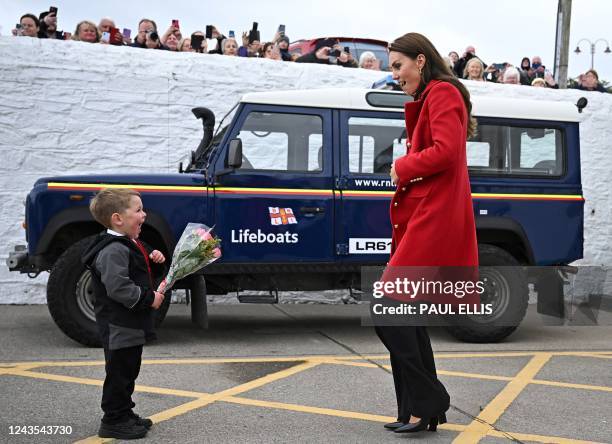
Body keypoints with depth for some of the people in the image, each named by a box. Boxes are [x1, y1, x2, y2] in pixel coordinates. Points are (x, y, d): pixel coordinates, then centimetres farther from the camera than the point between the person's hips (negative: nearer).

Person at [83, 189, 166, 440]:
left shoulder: (128, 244, 12)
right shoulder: (113, 250, -22)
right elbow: (118, 287, -30)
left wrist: (152, 260, 8)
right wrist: (149, 298, -22)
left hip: (131, 324, 10)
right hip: (119, 325, -10)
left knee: (128, 371, 18)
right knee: (119, 372, -1)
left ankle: (125, 414, 30)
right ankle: (113, 421, 9)